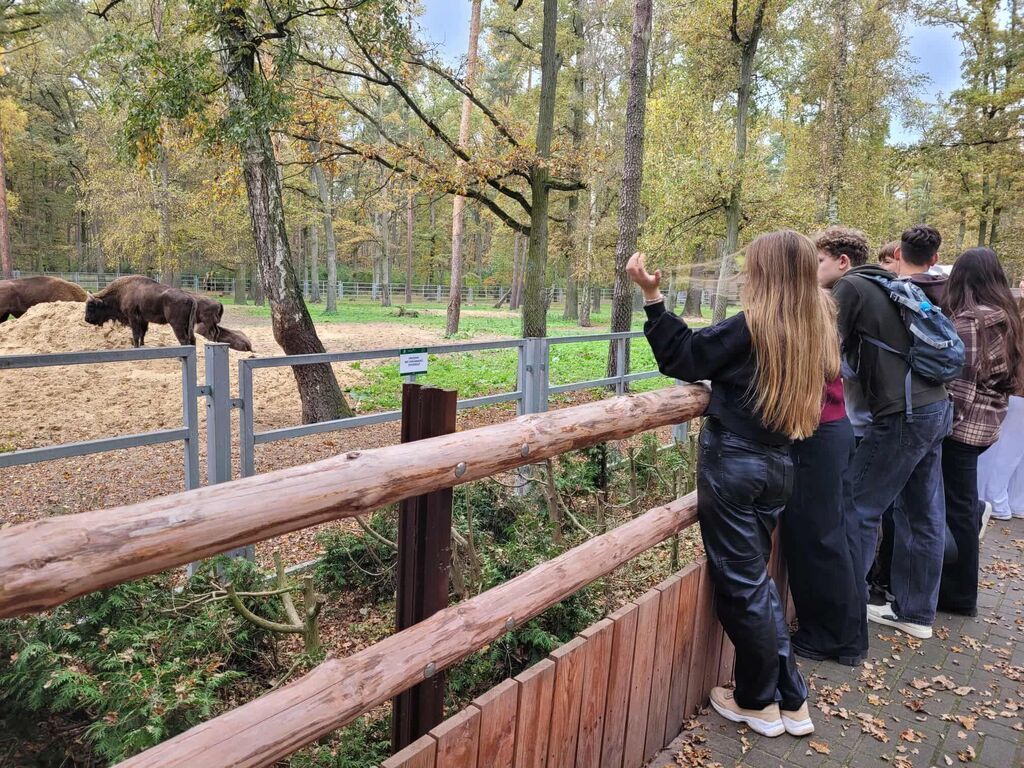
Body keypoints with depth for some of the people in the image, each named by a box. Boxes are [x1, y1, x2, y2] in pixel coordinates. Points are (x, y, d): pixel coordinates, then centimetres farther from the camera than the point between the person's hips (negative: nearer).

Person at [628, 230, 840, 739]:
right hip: (778, 466, 7)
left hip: (732, 464, -7)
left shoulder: (749, 327, -15)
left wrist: (652, 295, -12)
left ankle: (759, 703, 24)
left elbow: (680, 357, -11)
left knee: (741, 585, 7)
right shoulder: (818, 332, 6)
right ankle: (791, 700, 28)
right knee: (757, 579, 20)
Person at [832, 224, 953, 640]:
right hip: (938, 407, 7)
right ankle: (915, 611, 24)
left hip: (902, 414, -7)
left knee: (858, 509, 0)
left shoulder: (853, 286, -5)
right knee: (922, 514, 13)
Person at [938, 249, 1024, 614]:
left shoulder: (967, 321, -18)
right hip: (988, 423, 8)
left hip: (963, 425, -8)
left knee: (956, 507, 2)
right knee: (963, 502, 20)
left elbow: (960, 381, -20)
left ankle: (958, 596, 14)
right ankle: (959, 588, 33)